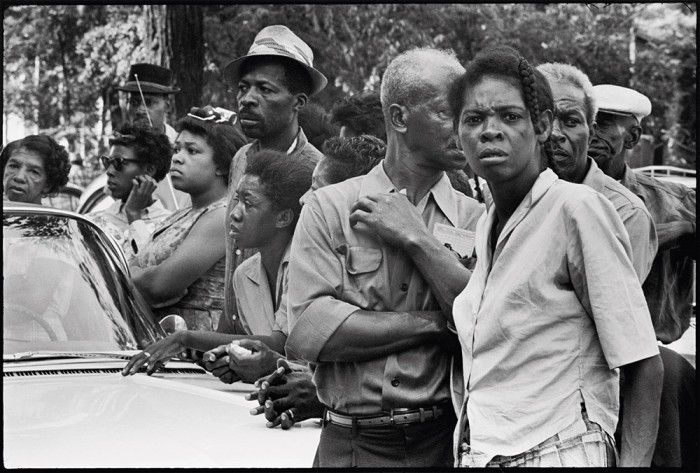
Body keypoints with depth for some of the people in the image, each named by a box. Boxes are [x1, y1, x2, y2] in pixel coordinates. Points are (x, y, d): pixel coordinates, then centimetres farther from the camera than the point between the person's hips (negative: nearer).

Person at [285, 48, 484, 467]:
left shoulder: (476, 219, 3)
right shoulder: (330, 207, 0)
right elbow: (307, 331, -12)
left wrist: (417, 239, -11)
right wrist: (437, 325, -12)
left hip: (445, 442, 1)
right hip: (350, 444, -1)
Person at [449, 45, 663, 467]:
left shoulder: (578, 208, -11)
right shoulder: (486, 226, 10)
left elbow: (643, 367, -13)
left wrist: (633, 462, -21)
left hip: (557, 453, -7)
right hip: (475, 453, 7)